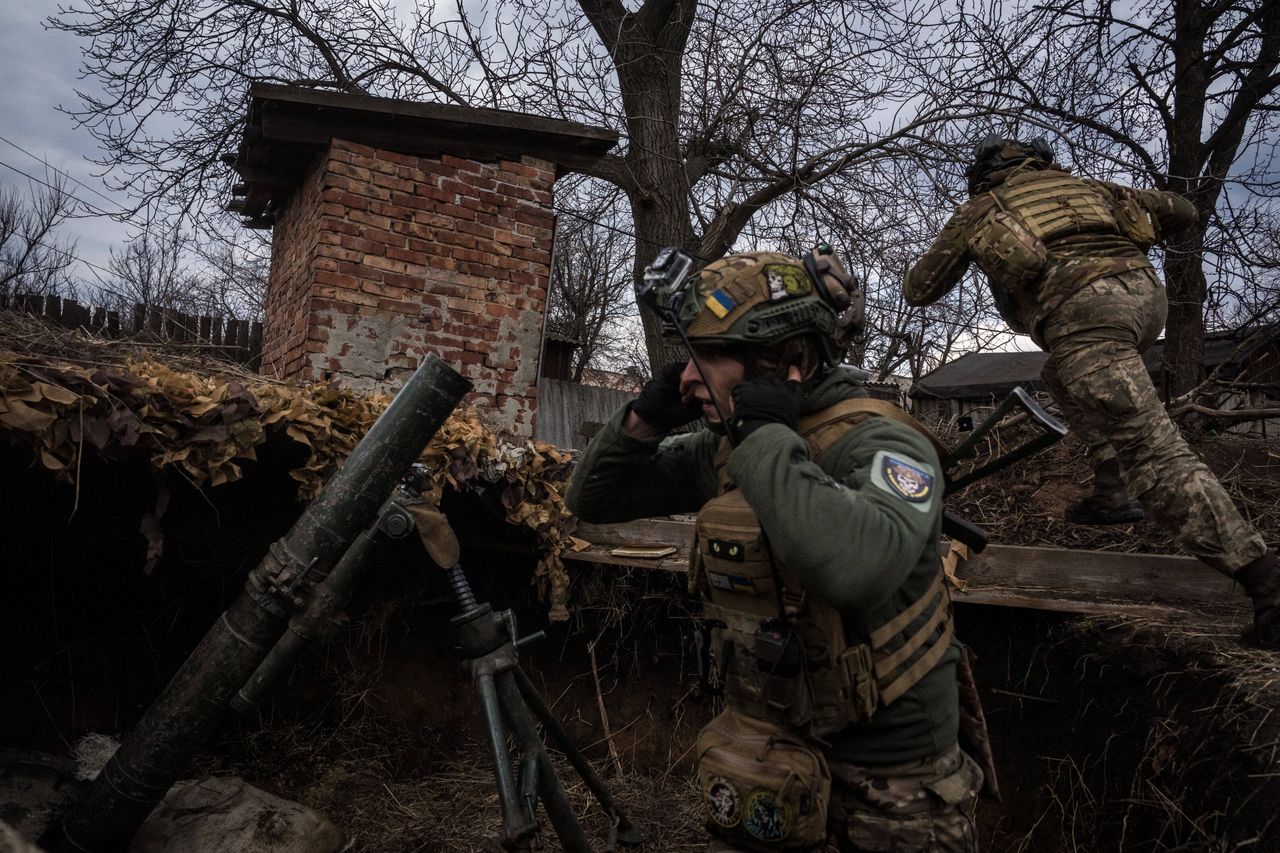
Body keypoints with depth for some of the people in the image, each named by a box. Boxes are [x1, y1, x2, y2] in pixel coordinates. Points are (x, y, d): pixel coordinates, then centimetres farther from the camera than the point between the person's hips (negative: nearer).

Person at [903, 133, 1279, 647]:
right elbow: (1181, 210, 32)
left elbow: (918, 291, 32)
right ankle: (1111, 494, 22)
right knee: (1063, 377, 32)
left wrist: (932, 264, 54)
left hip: (1082, 314, -5)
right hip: (1144, 292, 6)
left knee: (1157, 458, -10)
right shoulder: (1079, 185, 32)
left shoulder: (974, 213, 24)